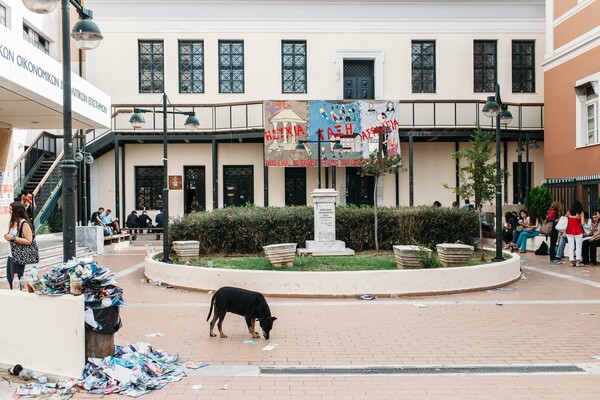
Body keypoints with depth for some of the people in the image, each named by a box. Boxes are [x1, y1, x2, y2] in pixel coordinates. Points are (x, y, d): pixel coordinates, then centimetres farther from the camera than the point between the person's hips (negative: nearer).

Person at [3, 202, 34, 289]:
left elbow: (29, 241, -21)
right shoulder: (12, 222, 10)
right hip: (10, 255, 9)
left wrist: (13, 238, -21)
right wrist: (7, 237, 4)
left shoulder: (24, 224, -16)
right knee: (9, 278, 18)